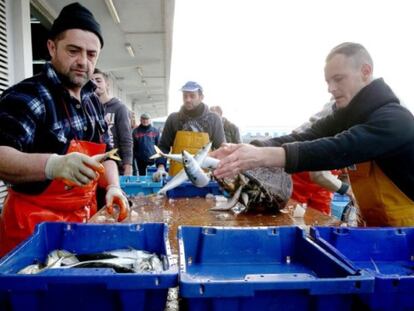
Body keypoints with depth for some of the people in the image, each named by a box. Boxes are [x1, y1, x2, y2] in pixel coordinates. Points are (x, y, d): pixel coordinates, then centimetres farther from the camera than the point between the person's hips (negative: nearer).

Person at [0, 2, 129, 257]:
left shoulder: (93, 101, 7)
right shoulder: (27, 96, -16)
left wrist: (113, 186, -6)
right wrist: (53, 165, -45)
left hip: (84, 217, 7)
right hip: (34, 224, -7)